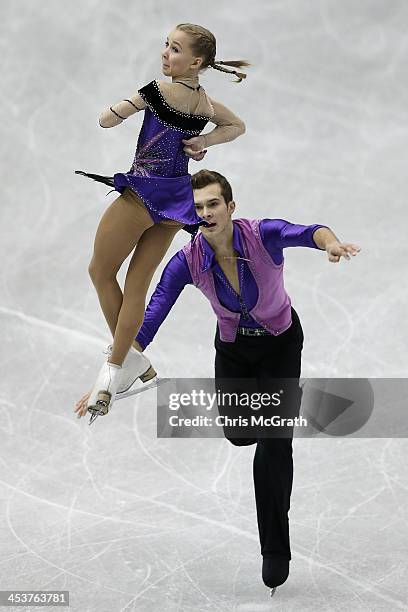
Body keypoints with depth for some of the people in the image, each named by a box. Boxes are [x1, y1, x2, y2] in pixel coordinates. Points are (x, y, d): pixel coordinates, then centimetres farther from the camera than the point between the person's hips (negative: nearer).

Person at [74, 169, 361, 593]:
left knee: (274, 440, -10)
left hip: (281, 343, -3)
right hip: (232, 348, 3)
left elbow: (307, 233, -52)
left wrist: (331, 243, -76)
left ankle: (275, 549, 5)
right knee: (239, 433, 6)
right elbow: (147, 323, -25)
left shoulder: (263, 235, -31)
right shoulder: (187, 261, -24)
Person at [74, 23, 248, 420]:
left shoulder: (159, 90, -16)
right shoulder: (207, 103, 5)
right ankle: (116, 368, 12)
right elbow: (238, 126, 25)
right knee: (137, 285, 11)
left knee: (100, 271, 11)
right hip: (177, 199, 7)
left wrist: (129, 102, 10)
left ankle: (130, 359, 13)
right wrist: (204, 141, 9)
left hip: (144, 193, -7)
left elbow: (106, 120, -10)